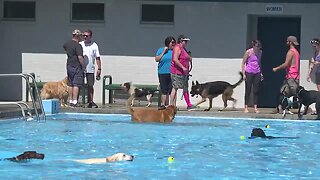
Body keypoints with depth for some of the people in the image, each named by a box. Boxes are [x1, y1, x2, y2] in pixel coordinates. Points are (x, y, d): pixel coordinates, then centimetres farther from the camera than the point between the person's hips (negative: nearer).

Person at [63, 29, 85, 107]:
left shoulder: (67, 44, 9)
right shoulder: (78, 45, -16)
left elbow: (64, 46, 34)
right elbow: (80, 57, -20)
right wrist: (83, 66, -13)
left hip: (69, 66, 8)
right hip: (77, 67, -8)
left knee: (70, 84, 12)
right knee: (76, 84, -7)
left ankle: (70, 100, 16)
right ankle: (74, 101, -11)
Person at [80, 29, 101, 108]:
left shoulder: (94, 45, 4)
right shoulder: (80, 45, 5)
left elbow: (97, 58, 6)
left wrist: (99, 68, 0)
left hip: (90, 69, 0)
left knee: (90, 85, 4)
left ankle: (91, 101, 9)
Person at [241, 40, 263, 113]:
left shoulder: (260, 52, 6)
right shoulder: (248, 52, -8)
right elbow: (243, 63, -5)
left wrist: (261, 73, 13)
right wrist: (244, 74, -10)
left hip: (257, 73, 4)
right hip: (249, 73, -4)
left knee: (256, 91, 3)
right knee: (248, 90, 0)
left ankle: (255, 107, 7)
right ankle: (246, 107, 5)